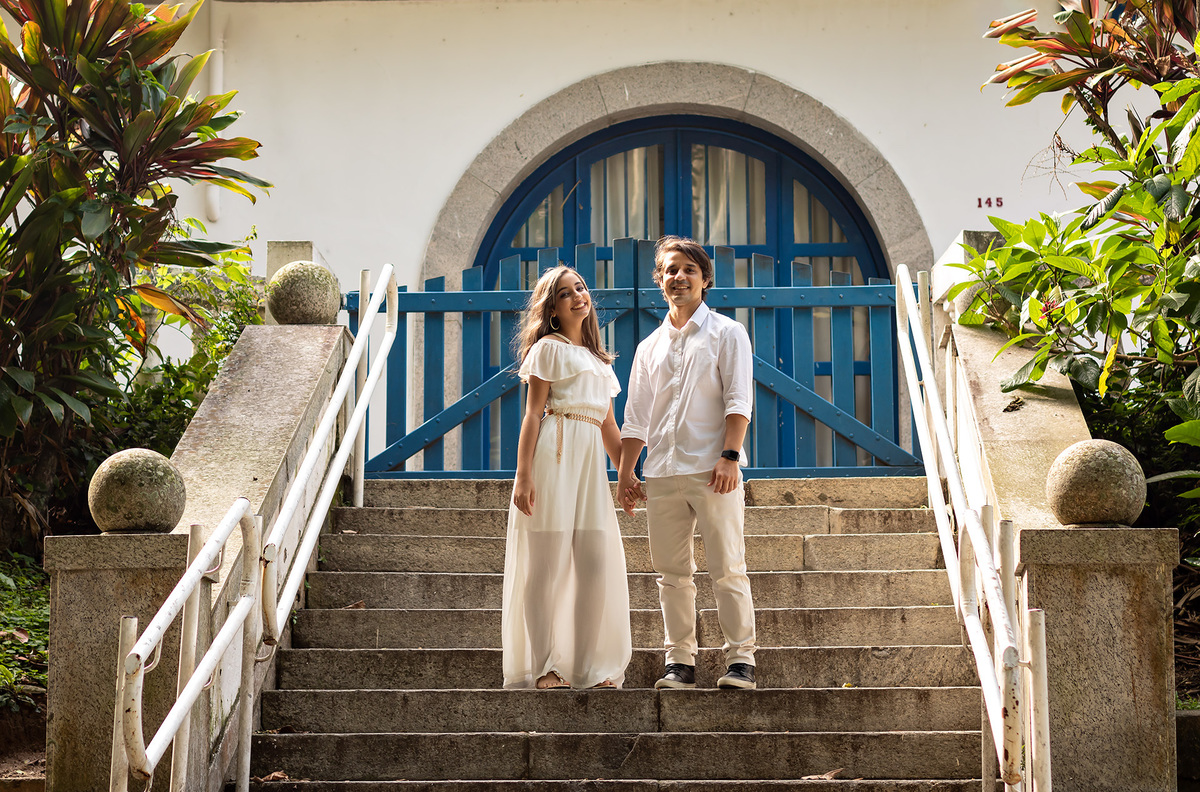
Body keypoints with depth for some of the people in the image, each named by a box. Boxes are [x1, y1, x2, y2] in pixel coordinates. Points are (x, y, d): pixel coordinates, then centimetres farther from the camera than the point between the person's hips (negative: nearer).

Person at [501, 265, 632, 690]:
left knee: (598, 566, -1)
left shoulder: (597, 360, 25)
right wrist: (523, 476, -12)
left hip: (590, 463, 6)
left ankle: (589, 667, 5)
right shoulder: (549, 348, 4)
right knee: (547, 563, -7)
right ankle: (543, 667, -3)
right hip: (554, 453, -6)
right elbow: (533, 413, -4)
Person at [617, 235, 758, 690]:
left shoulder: (726, 333, 7)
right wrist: (625, 472, 9)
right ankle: (680, 662, 9)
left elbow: (738, 400, -3)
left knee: (727, 568, -7)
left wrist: (729, 456, -15)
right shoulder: (650, 346, 19)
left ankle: (741, 658, -2)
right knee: (672, 572, 4)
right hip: (662, 473, 4)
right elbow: (635, 417, 18)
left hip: (712, 469, -4)